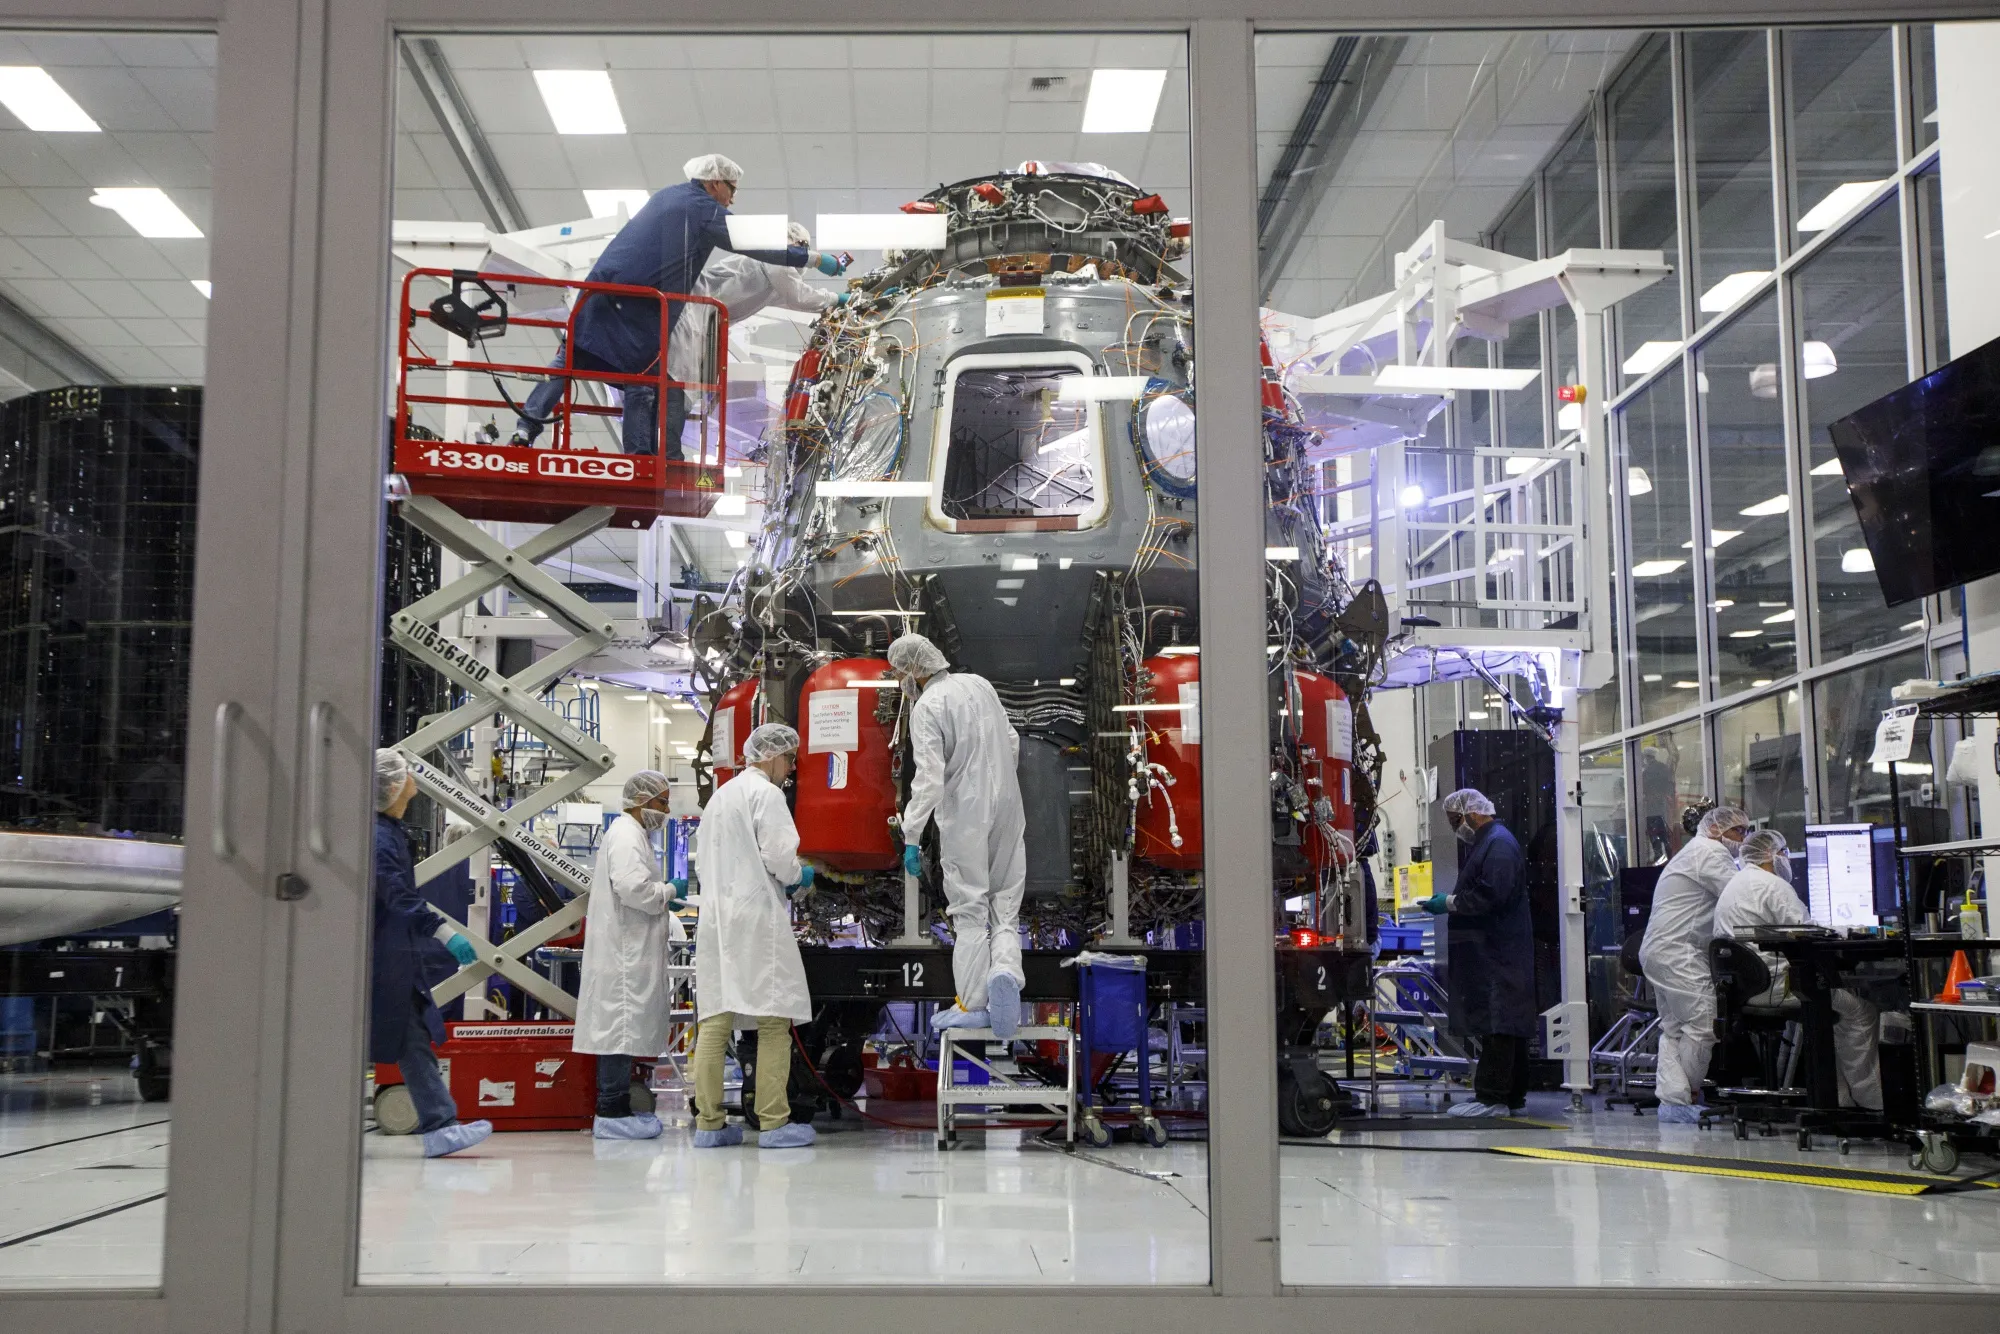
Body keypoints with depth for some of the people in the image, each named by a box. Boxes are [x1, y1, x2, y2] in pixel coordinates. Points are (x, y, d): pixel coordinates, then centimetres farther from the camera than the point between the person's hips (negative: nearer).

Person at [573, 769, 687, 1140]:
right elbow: (633, 888, -25)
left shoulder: (632, 834, 21)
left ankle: (617, 1109, 15)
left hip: (628, 951, 11)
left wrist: (663, 900, 17)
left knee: (621, 1029, 11)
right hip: (624, 952, -11)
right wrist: (670, 892, -9)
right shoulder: (626, 836, -13)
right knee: (621, 1026, -10)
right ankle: (612, 1113, -8)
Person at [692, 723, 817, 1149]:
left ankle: (708, 1122, 6)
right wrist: (799, 877, 7)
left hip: (716, 917, 8)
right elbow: (778, 856, -14)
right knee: (774, 1019, -4)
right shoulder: (766, 793, -5)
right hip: (756, 915, -8)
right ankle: (773, 1122, -5)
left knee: (714, 1019, 5)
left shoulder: (720, 795, 20)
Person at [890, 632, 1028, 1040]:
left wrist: (911, 837, -18)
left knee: (970, 910, 3)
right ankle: (1005, 972, -14)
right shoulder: (979, 684, 6)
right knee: (1005, 906, 11)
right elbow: (1012, 742, 16)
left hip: (964, 818, -6)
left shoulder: (927, 707, -15)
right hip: (1006, 810, 6)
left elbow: (929, 778, -21)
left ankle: (973, 1004, 7)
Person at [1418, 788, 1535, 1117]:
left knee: (1494, 1023, -11)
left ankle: (1491, 1097, -11)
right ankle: (1513, 1095, 18)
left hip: (1496, 952, -11)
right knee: (1507, 1024, 13)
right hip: (1489, 951, 11)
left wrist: (1450, 902, -16)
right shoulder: (1481, 843, 20)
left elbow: (1491, 895, -23)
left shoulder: (1499, 845, -13)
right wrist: (1449, 902, 11)